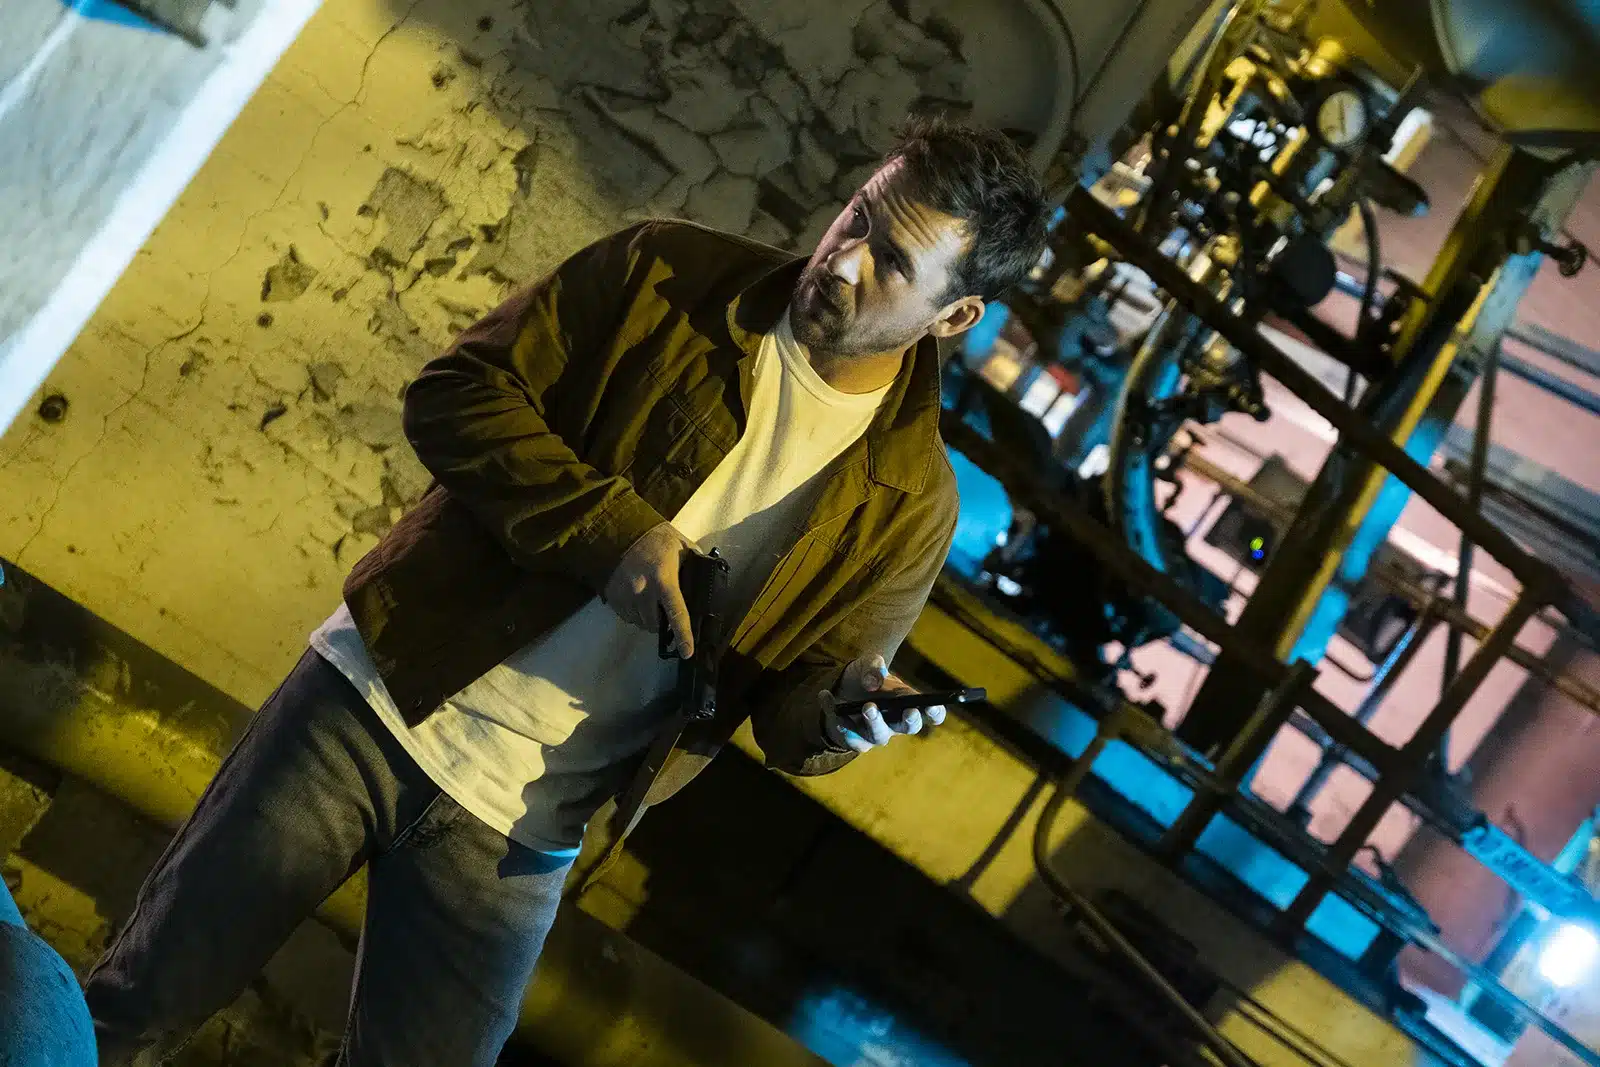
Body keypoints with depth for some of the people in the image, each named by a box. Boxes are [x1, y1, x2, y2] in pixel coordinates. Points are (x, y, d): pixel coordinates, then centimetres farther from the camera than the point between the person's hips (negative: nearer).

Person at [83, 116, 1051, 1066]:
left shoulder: (911, 501, -4)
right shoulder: (668, 275, -6)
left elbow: (797, 711, 2)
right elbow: (453, 395, -8)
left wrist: (838, 715, -23)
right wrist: (609, 530, -20)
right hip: (378, 696, 0)